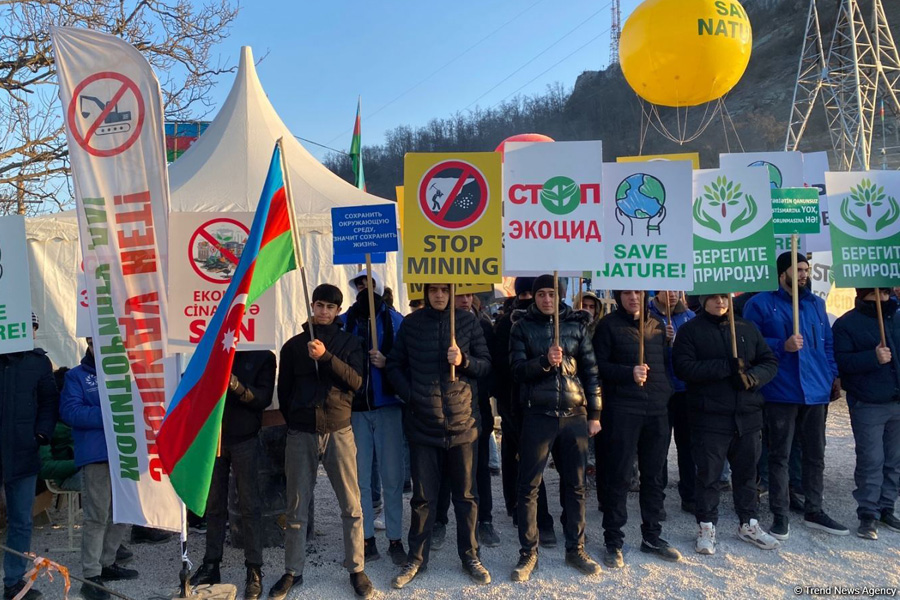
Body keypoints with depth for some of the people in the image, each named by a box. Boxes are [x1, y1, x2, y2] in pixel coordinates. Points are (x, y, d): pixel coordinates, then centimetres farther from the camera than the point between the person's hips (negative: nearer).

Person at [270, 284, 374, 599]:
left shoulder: (349, 342, 5)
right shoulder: (294, 345, 7)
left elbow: (356, 381, -9)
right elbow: (284, 390, 13)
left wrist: (326, 356, -19)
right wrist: (295, 420, 11)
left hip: (339, 432, -1)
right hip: (300, 434, 1)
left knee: (351, 506, 2)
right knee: (297, 508, 8)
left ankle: (356, 570, 16)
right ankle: (292, 571, 22)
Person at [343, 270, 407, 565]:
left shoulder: (394, 320, 0)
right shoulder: (345, 321, 6)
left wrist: (386, 362, -20)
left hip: (387, 406, -2)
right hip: (355, 408, 2)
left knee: (392, 476, 2)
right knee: (359, 477, 7)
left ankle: (395, 539, 14)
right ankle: (367, 540, 18)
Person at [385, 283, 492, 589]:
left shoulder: (468, 321, 1)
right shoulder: (411, 323, 2)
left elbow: (486, 364, 3)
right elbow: (394, 365, 7)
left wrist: (464, 361, -15)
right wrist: (409, 396, -4)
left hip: (462, 423, 0)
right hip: (423, 425, 0)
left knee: (465, 495, 11)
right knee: (423, 497, 9)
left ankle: (469, 556, 26)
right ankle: (416, 559, 24)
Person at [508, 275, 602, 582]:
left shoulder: (576, 324, 6)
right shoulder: (522, 326, 3)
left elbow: (591, 371, 7)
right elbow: (517, 369, -5)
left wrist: (594, 414, 3)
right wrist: (545, 362, -23)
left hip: (575, 414, 2)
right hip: (537, 415, -1)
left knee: (575, 484, 10)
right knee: (529, 485, 2)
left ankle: (575, 549, 25)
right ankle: (528, 553, 15)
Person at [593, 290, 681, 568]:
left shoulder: (657, 326, 14)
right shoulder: (609, 325, -2)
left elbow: (665, 363, 22)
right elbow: (599, 365, -7)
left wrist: (667, 391, 7)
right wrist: (629, 373, -19)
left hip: (657, 410, 5)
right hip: (622, 409, -5)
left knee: (654, 476, 12)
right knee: (619, 477, -1)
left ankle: (652, 536, 26)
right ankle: (613, 541, 10)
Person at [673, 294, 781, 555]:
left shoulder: (747, 328, 12)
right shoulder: (690, 330, -1)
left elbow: (770, 362, 10)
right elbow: (683, 367, -14)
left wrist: (753, 376, -11)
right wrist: (726, 366, -21)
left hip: (747, 415, 4)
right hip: (709, 416, -4)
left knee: (746, 471, 15)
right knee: (708, 474, 3)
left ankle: (749, 524, 31)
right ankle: (707, 527, 17)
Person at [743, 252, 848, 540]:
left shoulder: (816, 303, 14)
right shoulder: (760, 303, -4)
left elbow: (828, 343, 18)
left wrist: (834, 376, 9)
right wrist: (783, 346, -19)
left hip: (817, 391, 5)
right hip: (781, 392, -5)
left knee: (815, 453, 14)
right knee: (779, 455, 3)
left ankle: (814, 511, 27)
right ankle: (780, 515, 12)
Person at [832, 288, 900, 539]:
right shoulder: (847, 324, -5)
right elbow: (840, 360, -13)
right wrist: (873, 357, -24)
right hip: (867, 406, -5)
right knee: (870, 461, -3)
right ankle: (868, 514, 6)